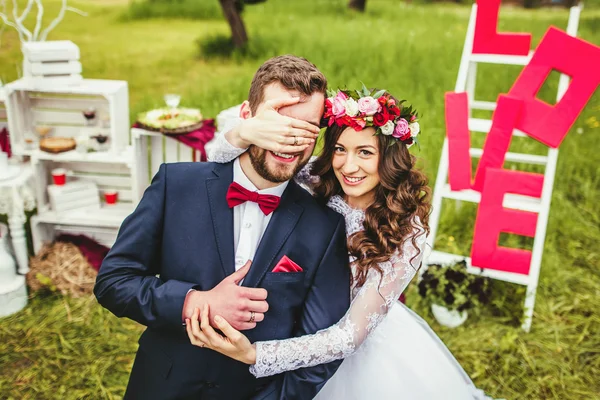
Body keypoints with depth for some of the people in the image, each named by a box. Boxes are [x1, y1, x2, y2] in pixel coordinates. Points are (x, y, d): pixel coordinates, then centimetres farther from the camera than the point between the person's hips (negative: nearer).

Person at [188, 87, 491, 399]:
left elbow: (351, 334, -29)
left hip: (368, 349, -2)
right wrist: (244, 133, -44)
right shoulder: (316, 185, -19)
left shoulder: (406, 233, -26)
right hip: (305, 332, 3)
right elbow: (222, 168, -21)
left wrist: (253, 354, -41)